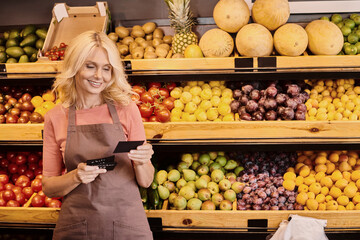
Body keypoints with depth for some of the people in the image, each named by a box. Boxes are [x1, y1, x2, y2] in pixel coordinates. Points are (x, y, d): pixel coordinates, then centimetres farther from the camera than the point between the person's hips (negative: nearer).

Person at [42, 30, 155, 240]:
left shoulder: (127, 109, -2)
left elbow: (146, 182, 1)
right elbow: (49, 187, 4)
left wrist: (141, 163, -19)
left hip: (126, 223, 0)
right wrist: (77, 176, -15)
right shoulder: (56, 118, 0)